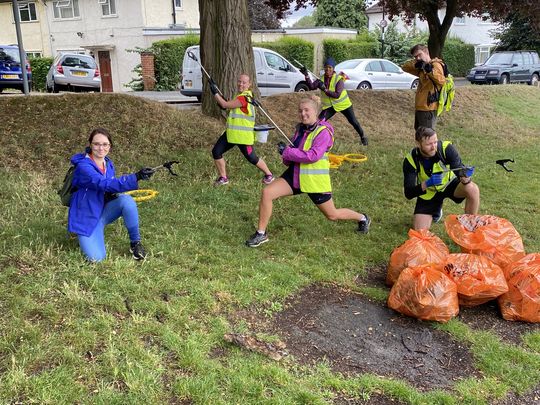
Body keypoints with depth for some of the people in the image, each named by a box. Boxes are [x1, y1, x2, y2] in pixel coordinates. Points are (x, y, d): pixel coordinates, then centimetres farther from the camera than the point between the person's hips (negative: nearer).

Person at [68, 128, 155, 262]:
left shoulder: (108, 164, 0)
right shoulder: (83, 166, -22)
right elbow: (104, 184, -39)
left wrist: (112, 194, -14)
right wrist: (136, 177, -51)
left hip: (104, 210, 5)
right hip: (87, 217, -5)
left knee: (126, 200, -27)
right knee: (97, 258, -20)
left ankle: (135, 242, -12)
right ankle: (86, 237, 16)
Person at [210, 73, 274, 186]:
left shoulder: (245, 97, -20)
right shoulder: (241, 95, 12)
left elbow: (225, 105, -22)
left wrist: (215, 92, -13)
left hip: (243, 135, -9)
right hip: (231, 132, 9)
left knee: (251, 158, -1)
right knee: (216, 152, 1)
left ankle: (269, 175, 22)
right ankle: (223, 178, 12)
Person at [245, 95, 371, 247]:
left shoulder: (323, 131, -17)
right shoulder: (300, 128, 5)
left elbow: (313, 156, -28)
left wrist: (287, 152, -26)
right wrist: (287, 157, -7)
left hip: (315, 181, -6)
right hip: (295, 175, 6)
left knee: (332, 215, 10)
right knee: (267, 192, -13)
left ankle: (363, 218, 40)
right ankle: (261, 234, -1)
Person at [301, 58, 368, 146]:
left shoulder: (339, 79, -21)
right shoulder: (321, 79, -7)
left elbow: (337, 95, -31)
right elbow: (311, 86, -21)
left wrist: (324, 89, -38)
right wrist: (306, 76, -34)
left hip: (343, 104, -3)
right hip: (329, 106, 3)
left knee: (353, 122, 3)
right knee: (319, 121, -13)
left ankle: (363, 137, 25)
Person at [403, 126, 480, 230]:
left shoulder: (446, 148, -27)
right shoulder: (410, 160, -26)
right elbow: (408, 194, -30)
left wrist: (465, 176, -54)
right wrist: (425, 185, -48)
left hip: (449, 184, 0)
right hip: (428, 192, 0)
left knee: (473, 189, -31)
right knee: (419, 230, -8)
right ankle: (436, 210, 27)